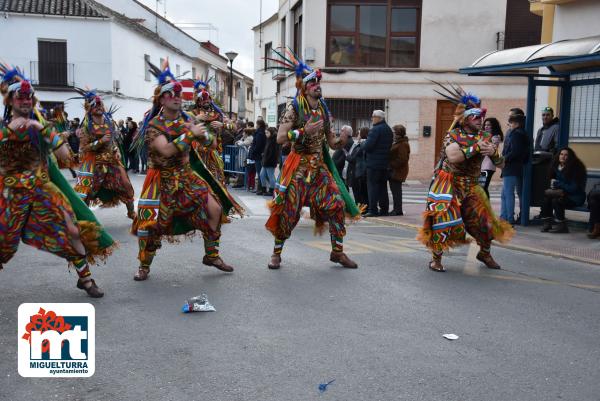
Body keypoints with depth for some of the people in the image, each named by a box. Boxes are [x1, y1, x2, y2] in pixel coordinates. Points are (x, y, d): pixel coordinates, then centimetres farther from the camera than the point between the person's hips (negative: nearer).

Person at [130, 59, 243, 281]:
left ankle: (211, 255, 16)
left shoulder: (187, 119, 4)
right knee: (147, 222, -11)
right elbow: (167, 151, -30)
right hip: (163, 179, -5)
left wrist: (201, 132, -17)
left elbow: (210, 141, 4)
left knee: (215, 209, -3)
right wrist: (191, 134, -27)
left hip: (187, 175, 5)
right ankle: (144, 266, 14)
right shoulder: (154, 125, -14)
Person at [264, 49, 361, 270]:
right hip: (299, 166, -5)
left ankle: (337, 251, 11)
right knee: (288, 210, -4)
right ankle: (277, 253, 14)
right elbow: (280, 138, -14)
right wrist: (305, 131, -23)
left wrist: (341, 140, -11)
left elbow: (331, 142, 11)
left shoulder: (323, 109, 10)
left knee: (337, 204, -3)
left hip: (320, 167, 5)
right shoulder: (293, 108, -7)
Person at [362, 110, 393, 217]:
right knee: (383, 186, 13)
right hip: (385, 163, 8)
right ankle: (384, 209, 16)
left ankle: (373, 210, -7)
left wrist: (361, 144, 1)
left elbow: (367, 146, -19)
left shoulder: (375, 130, -14)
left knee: (372, 186, -5)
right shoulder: (388, 130, 14)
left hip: (374, 163, -8)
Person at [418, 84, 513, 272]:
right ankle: (436, 258, 3)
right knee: (444, 218, -15)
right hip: (449, 184, -5)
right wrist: (476, 147, -26)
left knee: (484, 219, 8)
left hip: (471, 186, 5)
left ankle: (485, 253, 35)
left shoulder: (484, 137, 5)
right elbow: (453, 156, -28)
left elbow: (500, 163, 3)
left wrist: (493, 152, -19)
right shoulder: (453, 135, -8)